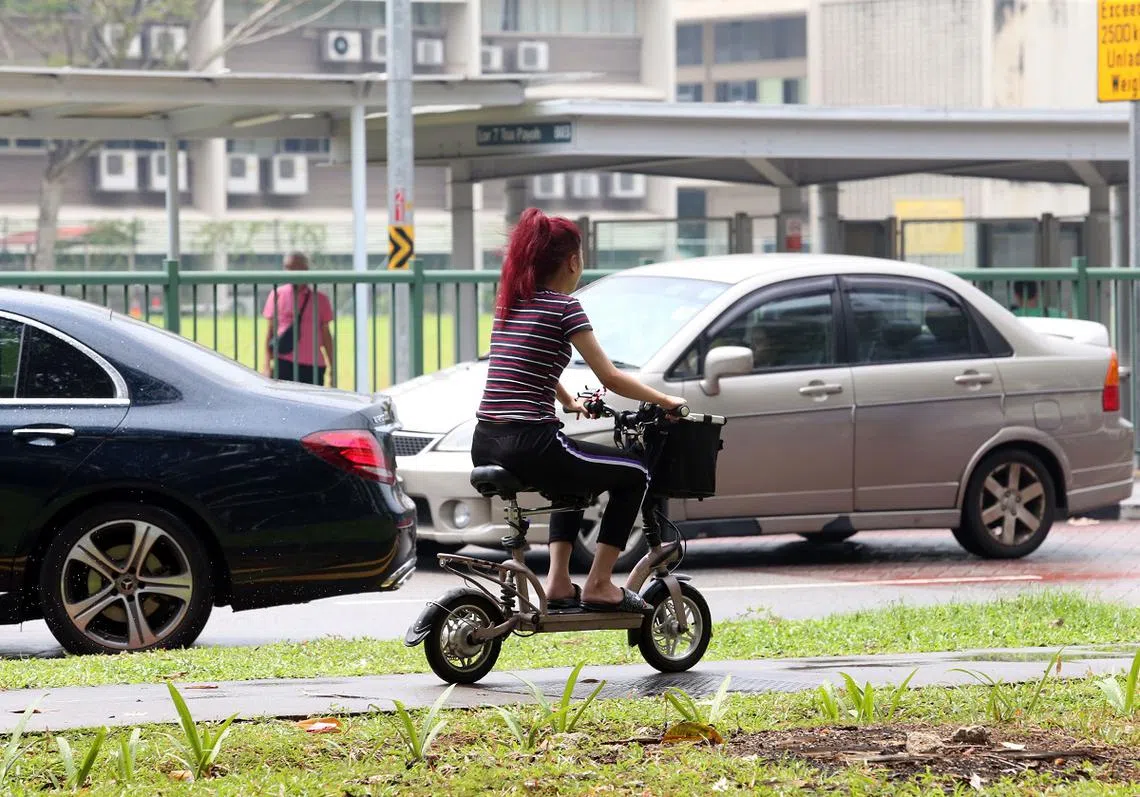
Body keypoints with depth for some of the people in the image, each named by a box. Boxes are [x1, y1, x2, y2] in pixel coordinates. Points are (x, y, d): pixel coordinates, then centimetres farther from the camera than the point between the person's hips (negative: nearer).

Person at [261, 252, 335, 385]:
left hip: (313, 366, 1)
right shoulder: (277, 295, 4)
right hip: (284, 363, -1)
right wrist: (267, 365, 0)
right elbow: (270, 331, 6)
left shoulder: (320, 299, 6)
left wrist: (332, 368, 12)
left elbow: (326, 334, 11)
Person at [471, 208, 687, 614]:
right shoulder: (564, 307, -6)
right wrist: (664, 400, 8)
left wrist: (569, 402, 47)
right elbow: (610, 378, -5)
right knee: (634, 475, 11)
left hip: (485, 448, 8)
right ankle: (599, 586, 8)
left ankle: (558, 581, 25)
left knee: (574, 475, 36)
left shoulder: (509, 304, 16)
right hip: (529, 445, -8)